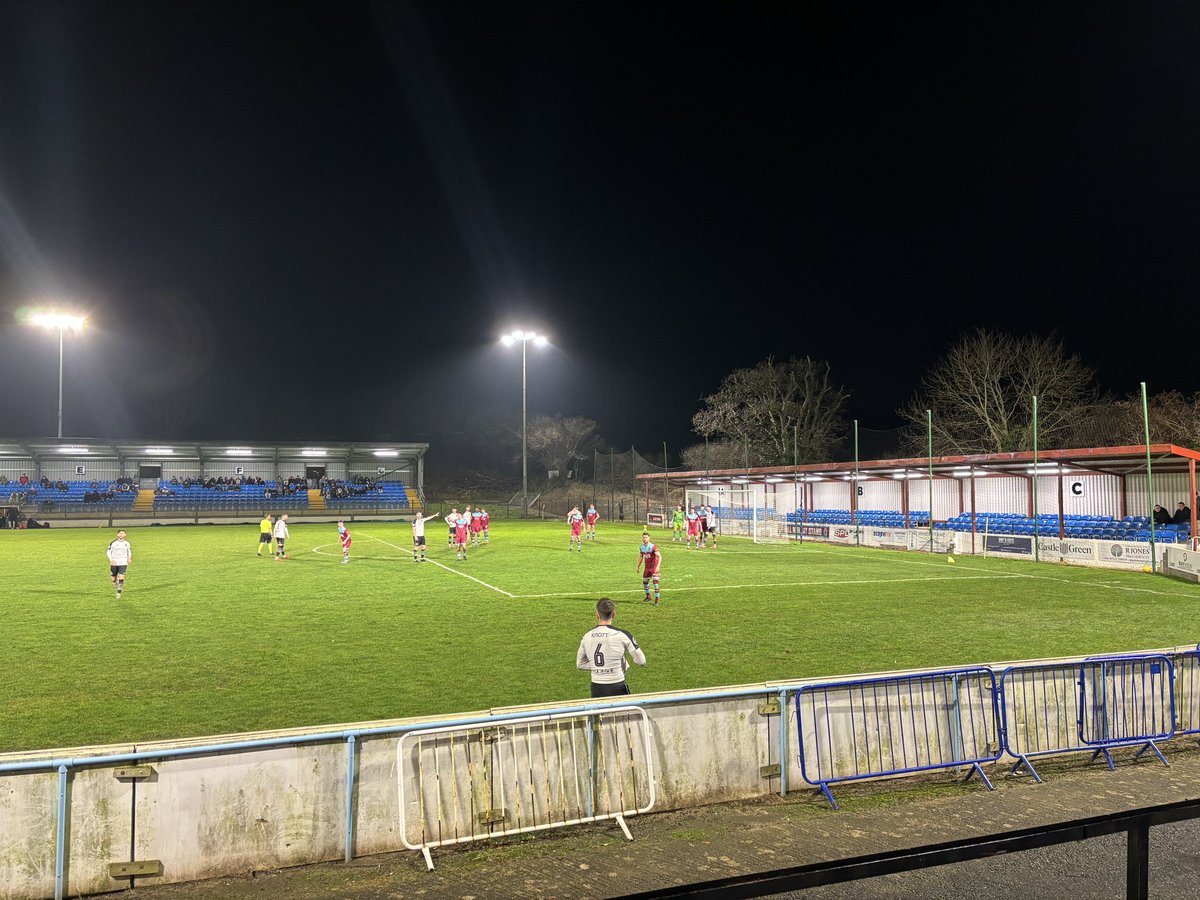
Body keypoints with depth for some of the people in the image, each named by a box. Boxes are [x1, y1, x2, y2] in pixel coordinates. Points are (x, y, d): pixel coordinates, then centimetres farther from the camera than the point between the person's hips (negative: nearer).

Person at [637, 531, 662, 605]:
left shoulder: (653, 547, -21)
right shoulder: (641, 547, 1)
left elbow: (659, 556, -25)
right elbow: (641, 557, 17)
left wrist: (658, 566, -36)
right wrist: (638, 567, 18)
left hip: (654, 566, -7)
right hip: (647, 567, 7)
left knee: (655, 582, -14)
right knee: (645, 582, 13)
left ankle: (657, 599, -6)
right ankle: (648, 597, 33)